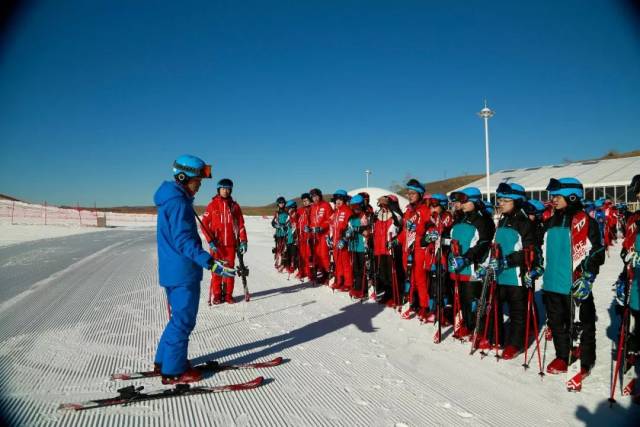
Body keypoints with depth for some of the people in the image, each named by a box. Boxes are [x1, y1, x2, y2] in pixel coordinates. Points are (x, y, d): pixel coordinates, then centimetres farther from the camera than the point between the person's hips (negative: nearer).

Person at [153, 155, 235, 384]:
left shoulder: (171, 199, 14)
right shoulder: (179, 203, -18)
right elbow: (184, 241, -25)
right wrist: (211, 263, -31)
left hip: (172, 271, 10)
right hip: (183, 273, -10)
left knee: (179, 318, 21)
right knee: (183, 321, 1)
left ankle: (163, 361, 32)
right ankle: (173, 371, 13)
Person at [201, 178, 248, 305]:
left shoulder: (234, 206, 8)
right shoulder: (212, 205, 2)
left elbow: (241, 225, 8)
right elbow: (204, 224, -1)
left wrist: (243, 241, 0)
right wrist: (210, 241, -10)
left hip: (231, 243, 2)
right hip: (216, 244, -2)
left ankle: (228, 294, 15)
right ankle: (217, 295, 14)